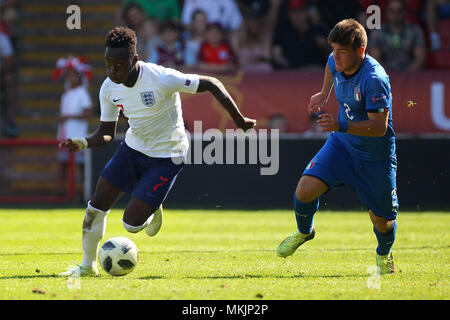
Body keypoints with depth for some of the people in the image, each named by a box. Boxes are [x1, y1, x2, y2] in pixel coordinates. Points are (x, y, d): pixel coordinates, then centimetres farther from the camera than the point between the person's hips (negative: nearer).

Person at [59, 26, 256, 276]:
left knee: (131, 223, -12)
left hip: (167, 157, -5)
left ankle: (153, 211, 24)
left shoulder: (161, 78, -28)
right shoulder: (109, 88, -9)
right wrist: (82, 143, -20)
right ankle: (88, 265, 15)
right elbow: (106, 133, 1)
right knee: (97, 204, -5)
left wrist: (239, 120, -15)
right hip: (133, 147, 5)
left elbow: (211, 84, -18)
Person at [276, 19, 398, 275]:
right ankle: (305, 232, 17)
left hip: (375, 157, -5)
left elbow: (379, 126, -32)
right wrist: (324, 94, 29)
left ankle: (384, 254, 40)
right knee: (305, 189, -15)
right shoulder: (336, 62, -8)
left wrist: (341, 126, -41)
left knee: (382, 219, 5)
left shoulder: (374, 79, -30)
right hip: (341, 146, 5)